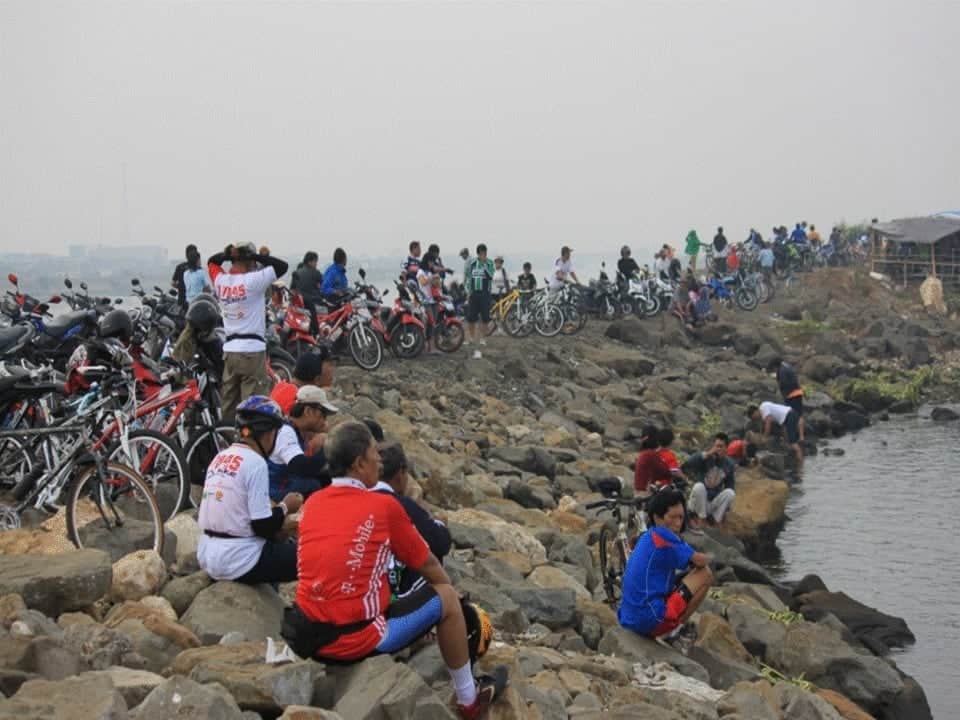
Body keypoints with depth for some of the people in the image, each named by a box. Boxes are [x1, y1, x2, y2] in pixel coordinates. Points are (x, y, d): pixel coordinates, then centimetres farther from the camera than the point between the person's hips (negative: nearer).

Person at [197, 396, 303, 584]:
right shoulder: (255, 462, -14)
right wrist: (285, 507, 2)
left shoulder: (220, 457, 9)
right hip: (239, 564, -9)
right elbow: (263, 526, -16)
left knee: (279, 544, 29)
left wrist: (277, 509, 18)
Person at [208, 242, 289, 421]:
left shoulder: (220, 281, 3)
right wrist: (256, 255, -6)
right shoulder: (253, 280, -13)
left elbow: (211, 261, 23)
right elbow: (282, 265, -9)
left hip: (229, 349, 6)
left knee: (228, 404, 13)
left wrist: (226, 254, 4)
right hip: (252, 351, -6)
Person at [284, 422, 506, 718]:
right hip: (357, 640, -6)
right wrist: (450, 593, 25)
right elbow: (429, 566, 5)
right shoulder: (383, 505, -9)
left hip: (308, 637, 6)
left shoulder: (312, 503, 5)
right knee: (446, 597, 11)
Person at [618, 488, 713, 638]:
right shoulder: (662, 535, -11)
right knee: (705, 574, -1)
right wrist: (696, 558, 13)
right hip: (651, 620, -10)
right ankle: (677, 629, 0)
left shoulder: (646, 537, 16)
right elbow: (700, 561, -9)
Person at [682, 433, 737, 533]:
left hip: (714, 502, 2)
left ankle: (715, 520, -14)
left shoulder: (730, 465, -1)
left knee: (730, 493, -24)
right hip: (699, 503, -2)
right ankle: (700, 519, -19)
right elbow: (686, 466, -30)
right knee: (699, 486, -32)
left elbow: (731, 487, 4)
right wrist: (707, 454, -30)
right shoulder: (704, 459, -11)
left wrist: (725, 505, -9)